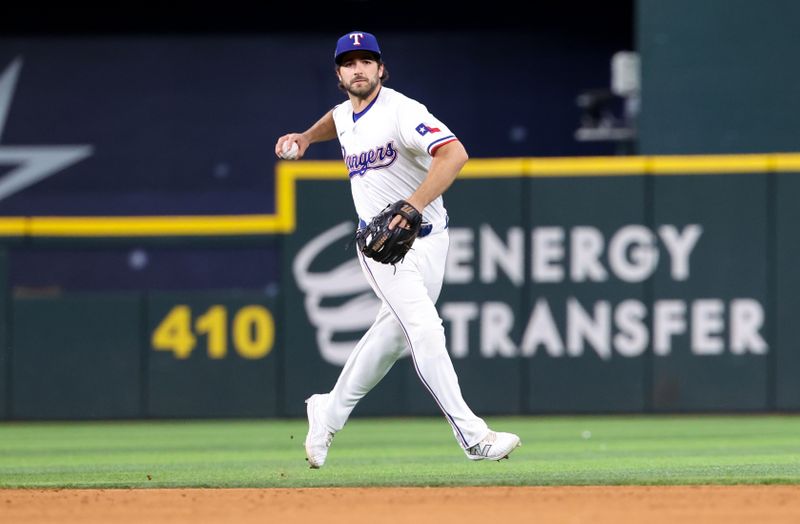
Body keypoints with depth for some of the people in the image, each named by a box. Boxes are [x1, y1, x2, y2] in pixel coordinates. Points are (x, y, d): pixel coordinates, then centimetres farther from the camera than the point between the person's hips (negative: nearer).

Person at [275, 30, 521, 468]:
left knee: (395, 330, 6)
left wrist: (415, 203, -42)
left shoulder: (401, 111, -16)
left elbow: (455, 153, -33)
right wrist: (306, 138, 18)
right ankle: (473, 436, -20)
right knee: (424, 329, -15)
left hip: (427, 238, -2)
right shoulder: (345, 117, 4)